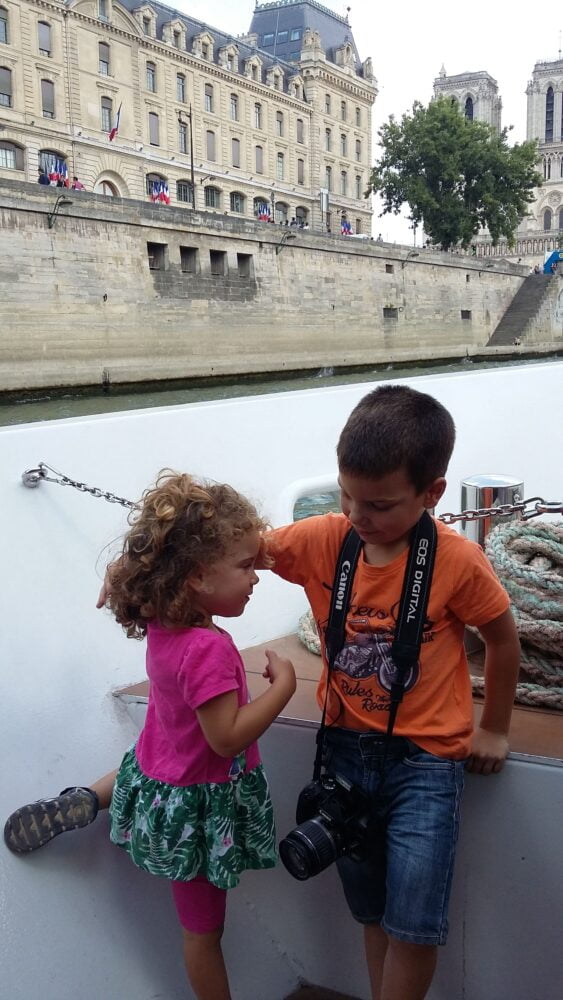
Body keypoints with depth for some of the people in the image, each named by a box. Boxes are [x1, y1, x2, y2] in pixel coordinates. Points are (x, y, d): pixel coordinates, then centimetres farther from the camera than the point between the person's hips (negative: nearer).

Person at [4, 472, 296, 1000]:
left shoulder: (162, 624, -10)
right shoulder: (208, 649, -34)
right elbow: (227, 738, -30)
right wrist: (282, 684, -24)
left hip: (162, 769, 7)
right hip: (198, 806, -7)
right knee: (204, 928, 15)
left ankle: (85, 801, 34)